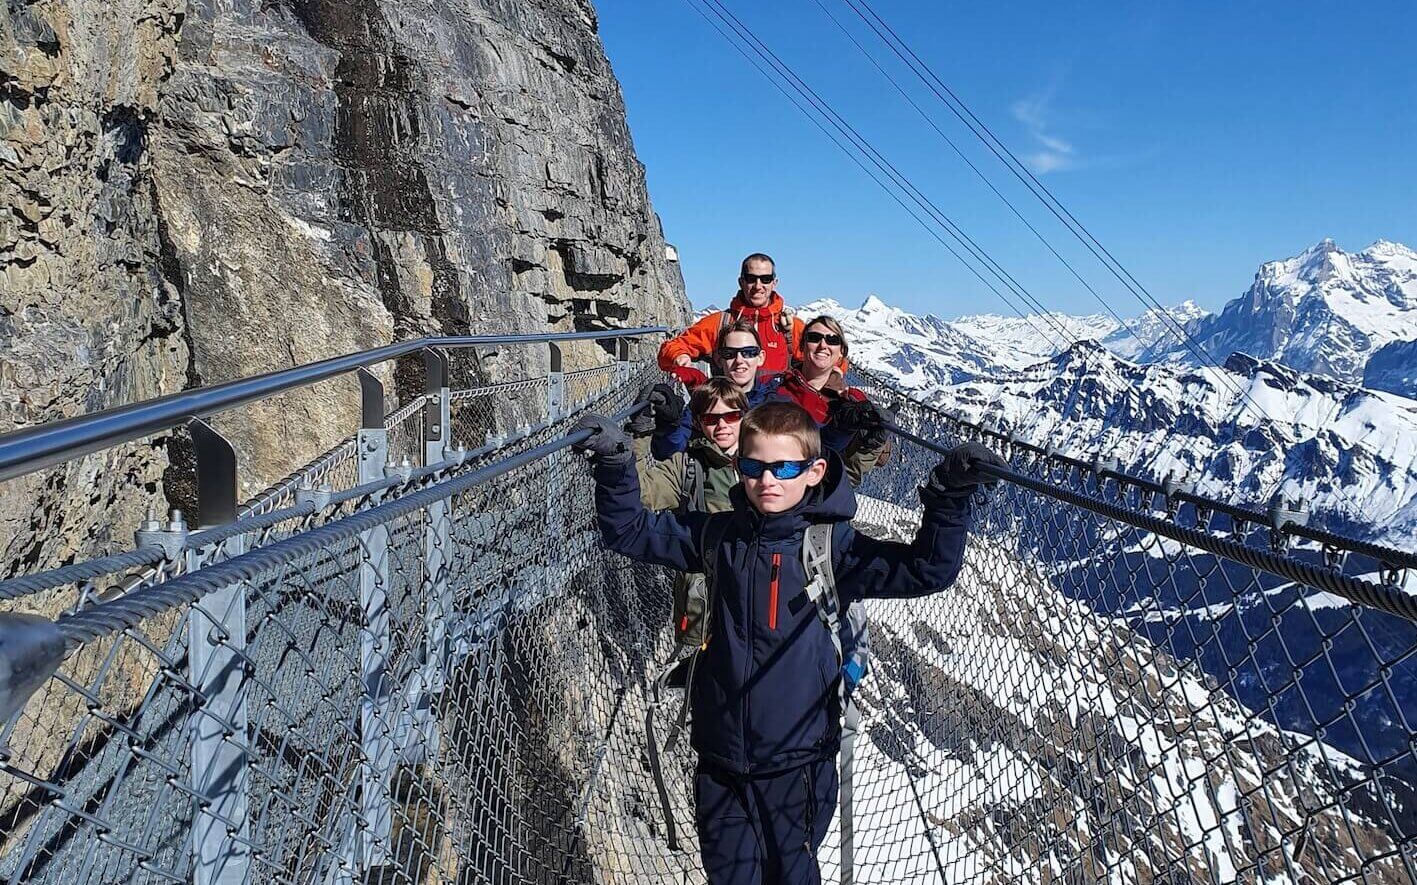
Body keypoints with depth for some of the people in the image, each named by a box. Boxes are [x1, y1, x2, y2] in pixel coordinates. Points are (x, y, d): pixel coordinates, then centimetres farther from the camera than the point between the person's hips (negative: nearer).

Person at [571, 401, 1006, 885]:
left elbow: (929, 569, -11)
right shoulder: (718, 536, -2)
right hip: (721, 759, 3)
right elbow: (630, 531, 5)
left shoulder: (835, 545, -10)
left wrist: (948, 500, -24)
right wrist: (615, 466, -8)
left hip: (799, 760, -2)